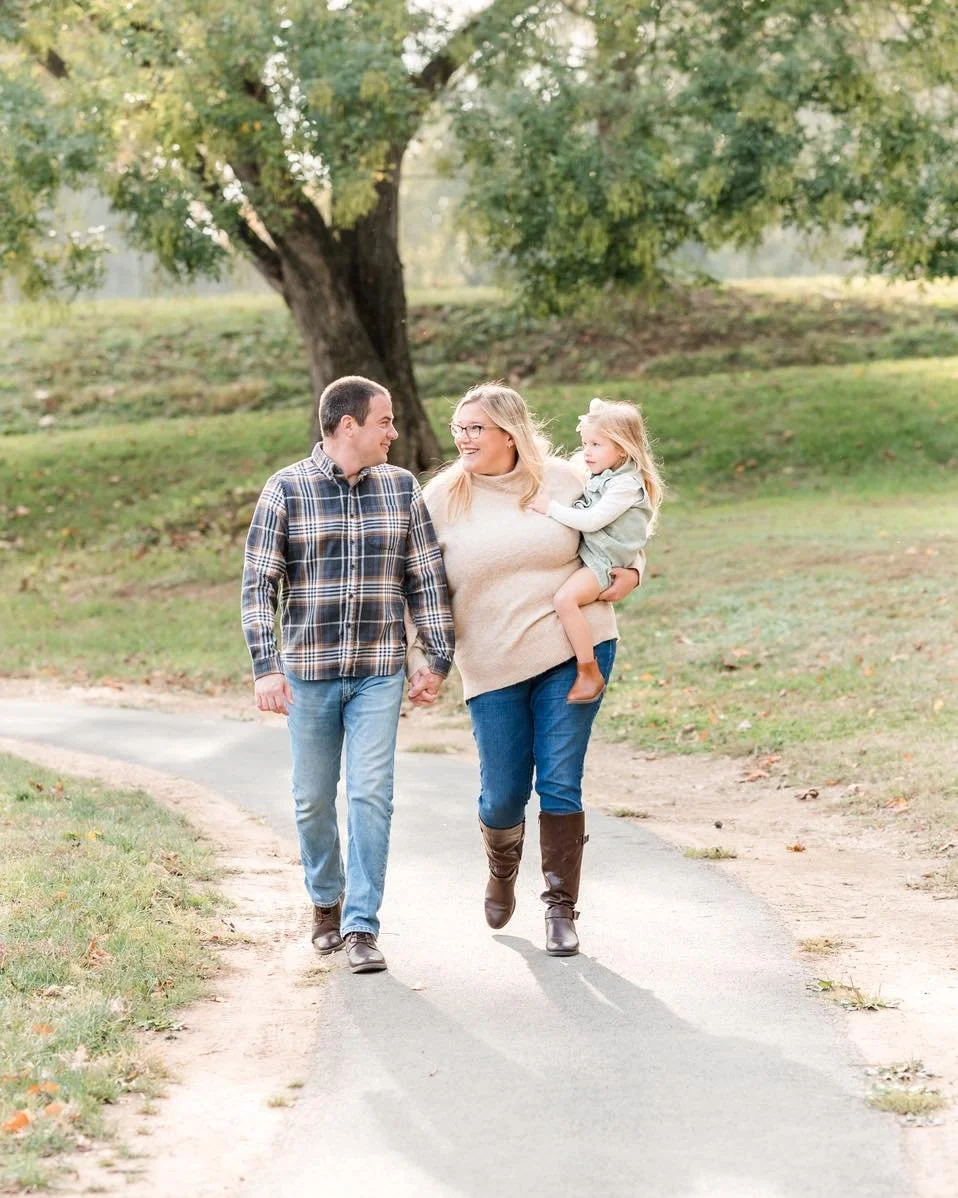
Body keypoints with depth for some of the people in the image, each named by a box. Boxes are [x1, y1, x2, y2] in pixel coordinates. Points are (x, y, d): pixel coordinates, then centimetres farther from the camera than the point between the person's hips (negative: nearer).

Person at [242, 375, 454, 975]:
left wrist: (439, 657, 2)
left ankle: (362, 927, -5)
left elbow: (428, 579, 7)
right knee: (314, 800, 9)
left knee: (371, 796, -8)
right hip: (309, 670, -1)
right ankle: (327, 902, 31)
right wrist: (266, 667, -12)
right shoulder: (286, 490, -4)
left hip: (379, 671, 1)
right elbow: (259, 585, -5)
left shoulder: (402, 488, 4)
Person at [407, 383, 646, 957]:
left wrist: (631, 572, -2)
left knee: (560, 782, -5)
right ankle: (502, 866, 38)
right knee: (503, 794, 3)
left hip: (574, 650, 0)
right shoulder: (443, 497, 0)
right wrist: (420, 665, -4)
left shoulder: (562, 480, 1)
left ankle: (562, 909, 9)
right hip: (494, 666, 1)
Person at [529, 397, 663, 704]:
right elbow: (583, 512, 28)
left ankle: (589, 674, -24)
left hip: (605, 562, -11)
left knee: (565, 598, -30)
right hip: (586, 555, 11)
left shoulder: (626, 484, -16)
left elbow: (591, 521, -22)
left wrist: (549, 507, -17)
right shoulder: (599, 477, 14)